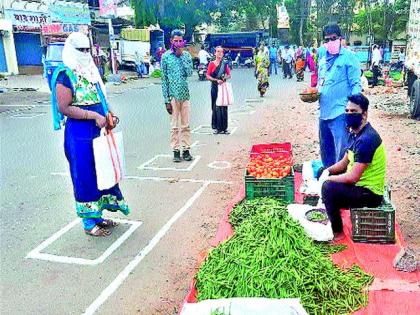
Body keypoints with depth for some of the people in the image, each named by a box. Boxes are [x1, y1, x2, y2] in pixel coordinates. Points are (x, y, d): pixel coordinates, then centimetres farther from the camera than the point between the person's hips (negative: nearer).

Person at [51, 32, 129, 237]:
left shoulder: (91, 72, 12)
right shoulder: (65, 75, -13)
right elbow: (64, 108, -20)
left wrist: (109, 114, 4)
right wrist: (95, 116, -23)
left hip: (98, 131, 9)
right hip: (79, 134, -8)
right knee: (85, 176, 1)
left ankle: (97, 215, 31)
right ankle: (89, 224, 16)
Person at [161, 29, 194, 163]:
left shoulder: (187, 55, 7)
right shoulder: (166, 56, 1)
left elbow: (189, 73, -8)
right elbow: (164, 79, -1)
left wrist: (181, 55, -8)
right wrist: (166, 99, -5)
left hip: (185, 94, 2)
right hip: (173, 95, -2)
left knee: (185, 125, 7)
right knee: (175, 126, 2)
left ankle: (186, 150, 15)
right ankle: (176, 151, 10)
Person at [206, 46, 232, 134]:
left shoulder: (225, 64, 8)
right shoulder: (212, 64, 1)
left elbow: (229, 75, 12)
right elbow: (208, 76, -2)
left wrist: (225, 78, -9)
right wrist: (216, 80, -14)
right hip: (215, 87, -2)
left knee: (224, 107, 1)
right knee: (215, 107, -2)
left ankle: (224, 128, 7)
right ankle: (216, 127, 6)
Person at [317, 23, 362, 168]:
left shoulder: (349, 57, -5)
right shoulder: (323, 57, 14)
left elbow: (356, 84, -8)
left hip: (340, 113, -7)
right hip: (324, 111, 7)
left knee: (341, 151, -6)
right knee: (325, 148, 18)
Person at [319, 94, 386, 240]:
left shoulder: (366, 139, -26)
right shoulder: (355, 133, 5)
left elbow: (352, 177, -29)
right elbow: (344, 162, 14)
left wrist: (328, 178, -16)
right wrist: (327, 171, -3)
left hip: (369, 192, -10)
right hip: (359, 182, 10)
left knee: (328, 188, -28)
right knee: (322, 172, 15)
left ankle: (337, 232, -7)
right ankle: (330, 215, 22)